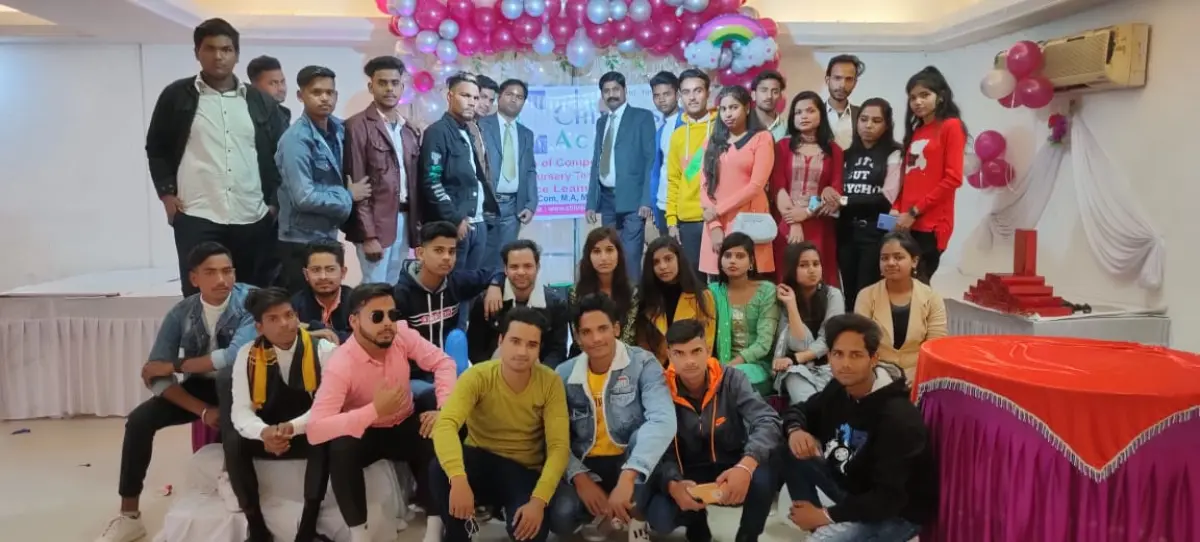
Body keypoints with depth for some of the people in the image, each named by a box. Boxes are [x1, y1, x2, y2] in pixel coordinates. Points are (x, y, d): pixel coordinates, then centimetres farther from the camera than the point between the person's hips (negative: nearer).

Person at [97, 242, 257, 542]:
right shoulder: (181, 313, -12)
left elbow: (234, 355, -36)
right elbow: (156, 376, -12)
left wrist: (172, 365, -23)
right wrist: (203, 410, -25)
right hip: (199, 387, 3)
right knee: (139, 420, -15)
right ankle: (129, 516, 0)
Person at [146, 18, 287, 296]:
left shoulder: (260, 101, 11)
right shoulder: (176, 96, 7)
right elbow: (156, 148, 13)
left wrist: (275, 201, 5)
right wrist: (166, 192, 1)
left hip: (253, 219, 2)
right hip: (196, 218, -1)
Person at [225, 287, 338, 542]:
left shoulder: (324, 350, -12)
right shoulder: (248, 354, -5)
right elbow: (240, 409, -12)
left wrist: (293, 427, -35)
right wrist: (264, 433, -35)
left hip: (310, 435, -2)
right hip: (266, 436, 3)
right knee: (232, 442, -25)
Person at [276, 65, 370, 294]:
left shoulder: (337, 129, 4)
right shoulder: (297, 139, -17)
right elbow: (304, 198, -23)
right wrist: (348, 196, -12)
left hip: (328, 237, 7)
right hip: (302, 243, -7)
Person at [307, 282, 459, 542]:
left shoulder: (402, 334, -18)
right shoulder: (340, 364, -29)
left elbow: (443, 362, -11)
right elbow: (315, 429, -37)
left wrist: (444, 409, -27)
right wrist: (374, 410, -42)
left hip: (406, 425, 3)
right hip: (366, 433, -2)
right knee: (340, 448, -34)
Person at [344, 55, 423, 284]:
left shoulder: (410, 130, 14)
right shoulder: (357, 126, -6)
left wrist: (418, 222, 7)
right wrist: (369, 234, -15)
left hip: (405, 219, 6)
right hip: (375, 221, -6)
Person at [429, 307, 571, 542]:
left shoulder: (550, 382, -15)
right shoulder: (477, 377, -19)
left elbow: (559, 446, -16)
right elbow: (445, 425, -34)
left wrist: (539, 500, -30)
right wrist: (458, 478, -51)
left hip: (525, 471, 0)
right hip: (481, 461, 0)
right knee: (440, 468, -32)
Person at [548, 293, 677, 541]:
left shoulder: (643, 364, -14)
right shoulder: (564, 374, -3)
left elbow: (663, 420, -30)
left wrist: (627, 477, -40)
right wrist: (579, 478, -20)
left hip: (629, 461, -2)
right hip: (585, 465, 2)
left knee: (643, 435, -36)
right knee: (560, 518, -26)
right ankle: (602, 508, 11)